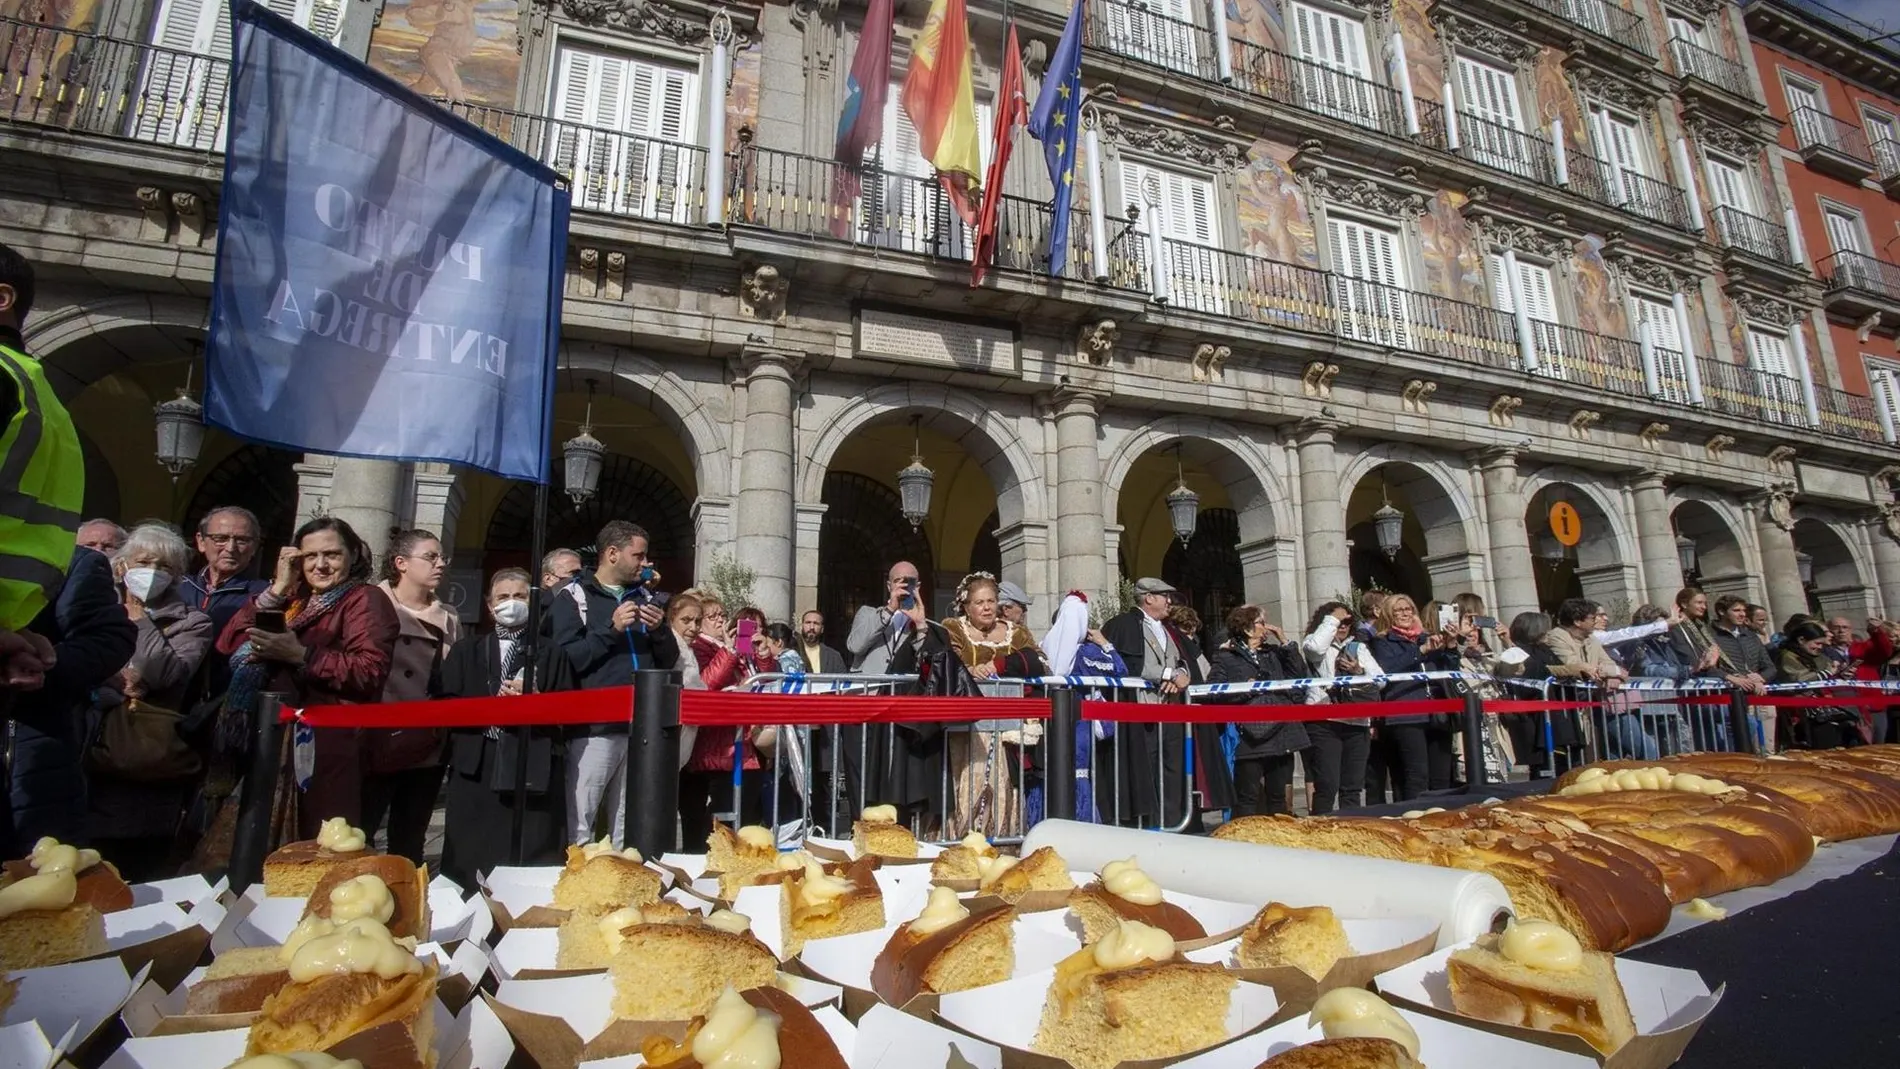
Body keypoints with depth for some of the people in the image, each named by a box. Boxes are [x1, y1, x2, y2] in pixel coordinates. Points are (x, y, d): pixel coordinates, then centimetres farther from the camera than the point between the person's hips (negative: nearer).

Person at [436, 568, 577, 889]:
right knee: (471, 861, 0)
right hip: (476, 767, 1)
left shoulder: (551, 653, 13)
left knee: (532, 860, -3)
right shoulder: (465, 650, 16)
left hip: (536, 769, -1)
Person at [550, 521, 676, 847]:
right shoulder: (573, 597, 0)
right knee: (578, 829, -6)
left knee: (629, 829, 12)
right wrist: (611, 629, -17)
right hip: (594, 729, -5)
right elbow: (565, 659, -12)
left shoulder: (644, 596, 16)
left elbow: (669, 660, 16)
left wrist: (660, 629, -2)